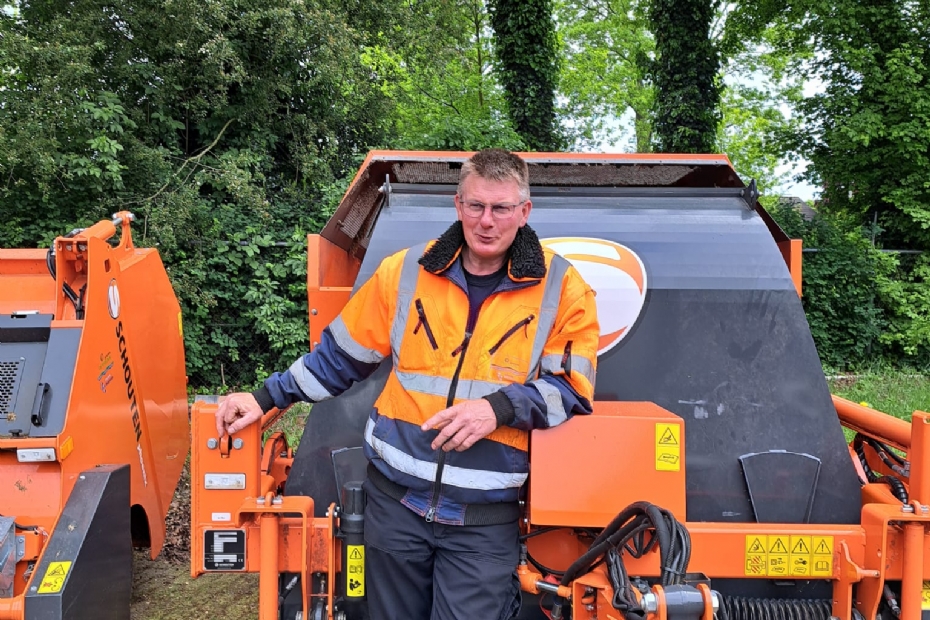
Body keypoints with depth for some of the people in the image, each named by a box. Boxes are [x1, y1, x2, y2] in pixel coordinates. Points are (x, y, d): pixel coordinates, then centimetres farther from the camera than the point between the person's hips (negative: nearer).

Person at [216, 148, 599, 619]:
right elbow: (340, 355, 11)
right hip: (394, 497, 3)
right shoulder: (405, 272, 2)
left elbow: (572, 390, -7)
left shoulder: (562, 289, -5)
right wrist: (267, 397, 8)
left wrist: (499, 408, -22)